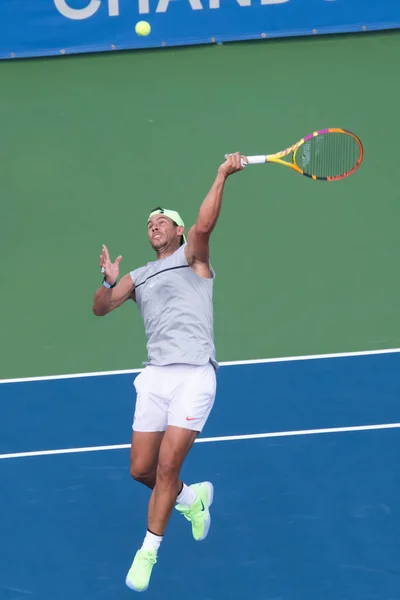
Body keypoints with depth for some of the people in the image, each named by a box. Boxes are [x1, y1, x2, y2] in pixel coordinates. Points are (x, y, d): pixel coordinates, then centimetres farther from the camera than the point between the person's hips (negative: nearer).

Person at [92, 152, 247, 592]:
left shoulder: (192, 257, 9)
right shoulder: (137, 277, 20)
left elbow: (203, 226, -12)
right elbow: (100, 308, 8)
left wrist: (222, 176, -22)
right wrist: (108, 281, -12)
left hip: (195, 375, -5)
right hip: (156, 377, 5)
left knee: (167, 465, -10)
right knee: (141, 469, 4)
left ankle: (148, 552, 3)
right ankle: (191, 498, 34)